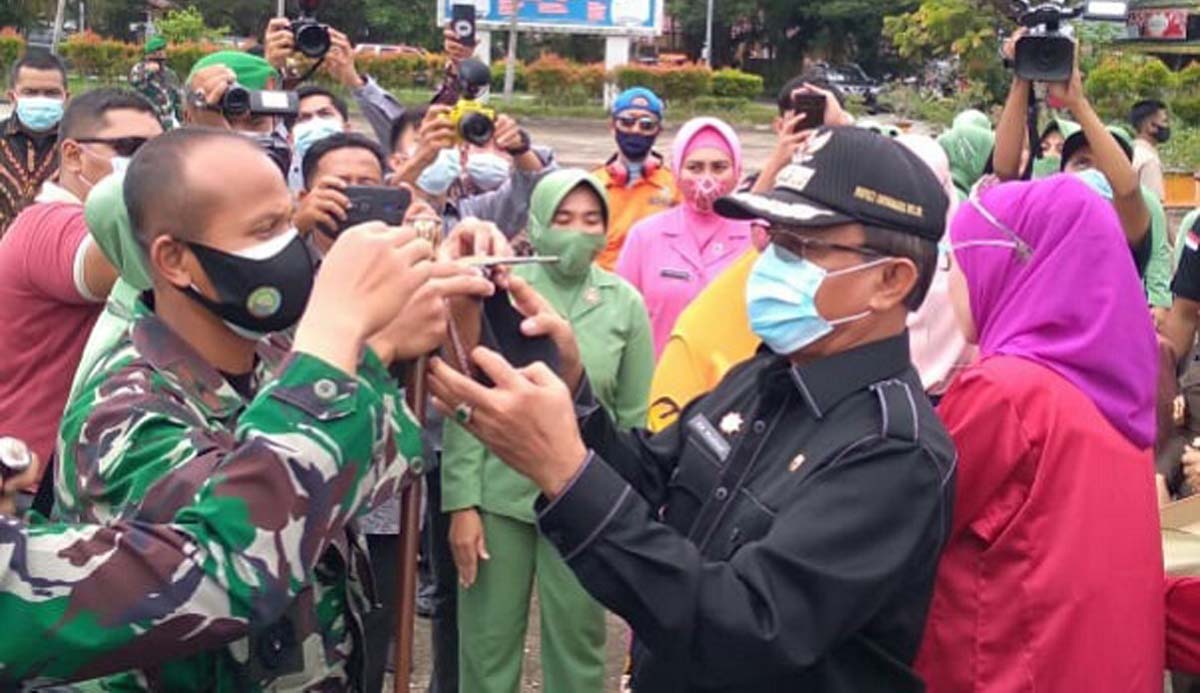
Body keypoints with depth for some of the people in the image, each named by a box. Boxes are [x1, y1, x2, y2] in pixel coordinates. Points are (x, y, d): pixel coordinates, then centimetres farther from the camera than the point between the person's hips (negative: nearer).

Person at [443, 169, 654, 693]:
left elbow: (635, 418, 4)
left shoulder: (625, 304, 0)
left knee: (578, 643, 11)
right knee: (486, 642, 10)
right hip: (499, 493, -1)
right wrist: (462, 501, -7)